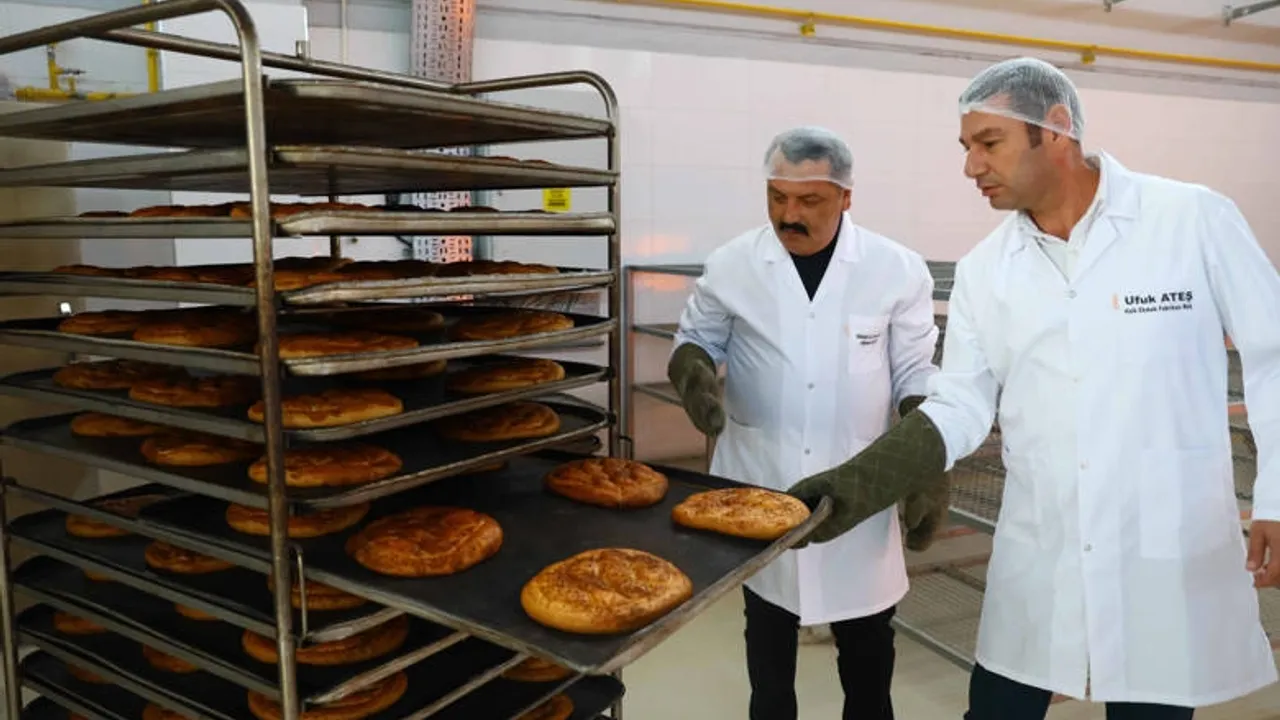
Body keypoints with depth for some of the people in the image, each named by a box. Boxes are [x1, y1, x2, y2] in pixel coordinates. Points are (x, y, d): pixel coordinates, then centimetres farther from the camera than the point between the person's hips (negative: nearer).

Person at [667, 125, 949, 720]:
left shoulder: (897, 270, -5)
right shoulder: (732, 265, -5)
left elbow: (915, 379, 0)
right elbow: (695, 339, 7)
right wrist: (694, 372, -16)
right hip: (760, 482, 1)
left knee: (866, 639, 12)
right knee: (769, 631, 17)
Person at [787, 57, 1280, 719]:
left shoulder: (1195, 219, -8)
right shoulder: (983, 270, 2)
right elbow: (961, 405, 2)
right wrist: (862, 482, -11)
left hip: (1172, 559, -2)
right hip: (1034, 561, 3)